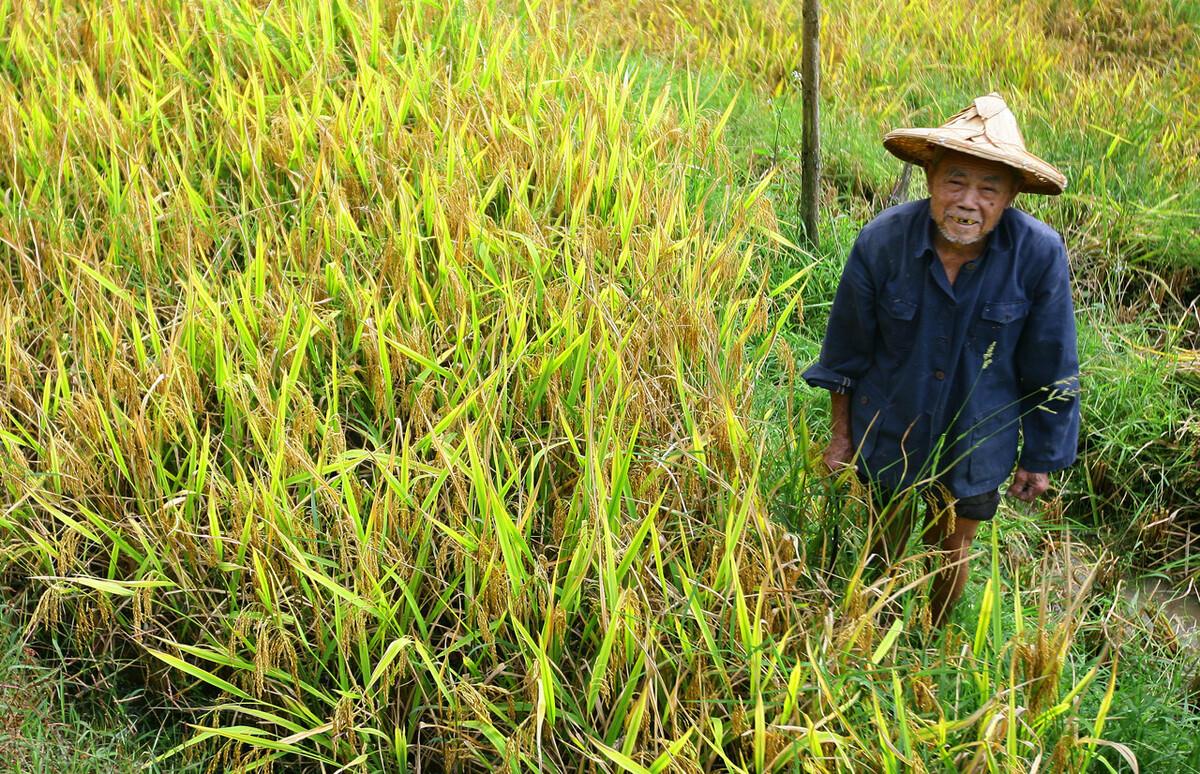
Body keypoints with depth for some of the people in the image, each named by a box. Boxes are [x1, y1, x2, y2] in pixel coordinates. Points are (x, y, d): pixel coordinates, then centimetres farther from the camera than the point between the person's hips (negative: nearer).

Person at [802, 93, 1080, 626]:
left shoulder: (1040, 255, -25)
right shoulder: (882, 241, -23)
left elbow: (1050, 371, -10)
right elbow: (845, 352, -6)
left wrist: (1039, 458, -1)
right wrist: (841, 433, 3)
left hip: (976, 447, 0)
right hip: (888, 438, 1)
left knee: (951, 556, 22)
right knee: (885, 547, 23)